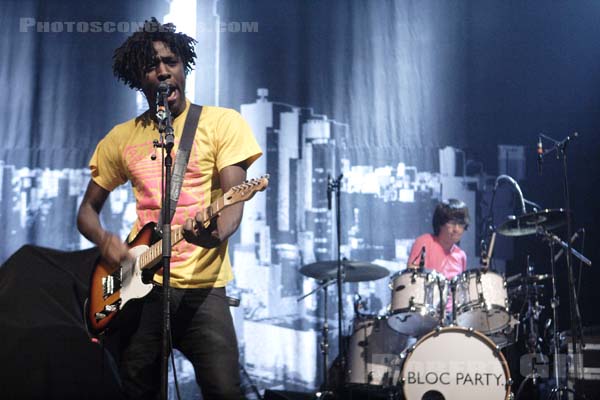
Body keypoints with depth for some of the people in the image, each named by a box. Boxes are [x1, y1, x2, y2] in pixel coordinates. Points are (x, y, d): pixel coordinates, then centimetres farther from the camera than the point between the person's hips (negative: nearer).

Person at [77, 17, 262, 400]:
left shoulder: (222, 121, 2)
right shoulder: (121, 138, 13)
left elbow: (234, 198, -7)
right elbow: (88, 209, 19)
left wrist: (217, 233, -29)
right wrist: (105, 239, -4)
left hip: (203, 286, -3)